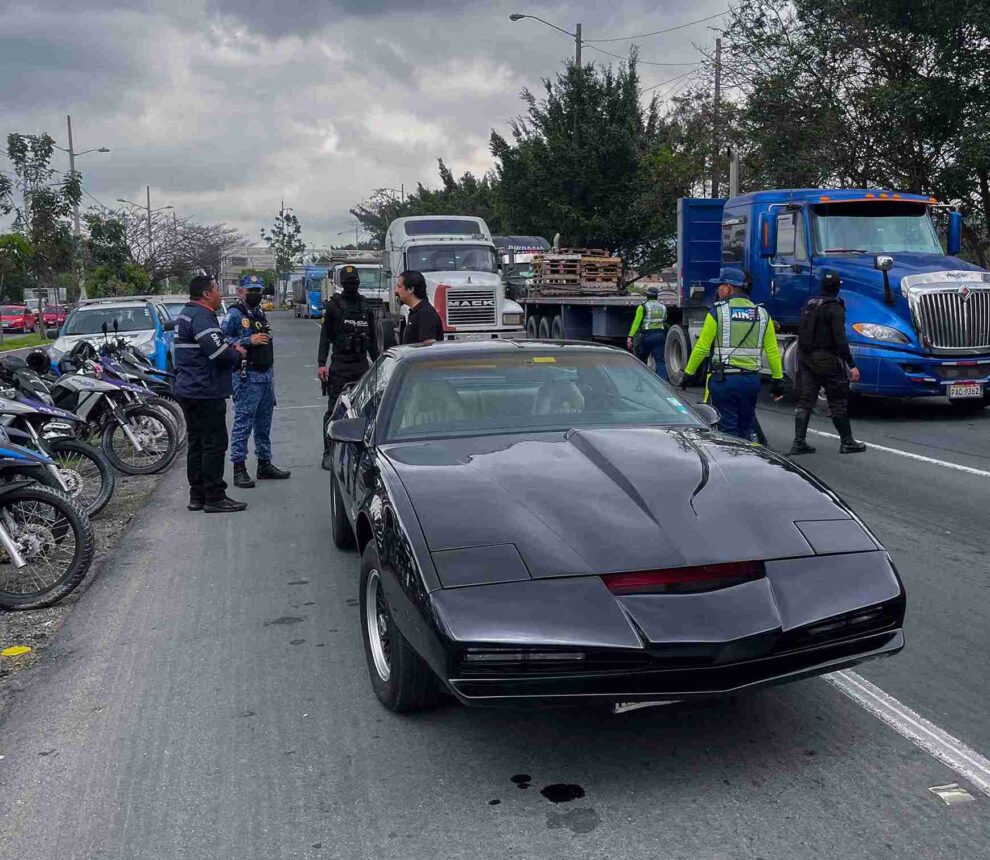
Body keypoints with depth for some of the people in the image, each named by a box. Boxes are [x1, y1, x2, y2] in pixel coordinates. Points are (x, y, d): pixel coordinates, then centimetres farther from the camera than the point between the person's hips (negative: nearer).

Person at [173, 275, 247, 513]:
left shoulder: (187, 314, 18)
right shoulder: (201, 317, -16)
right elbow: (219, 353, -25)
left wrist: (231, 349, 5)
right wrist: (238, 353, -5)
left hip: (189, 390, 11)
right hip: (205, 392, -11)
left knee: (197, 443, 14)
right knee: (214, 444, -6)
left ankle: (197, 495, 20)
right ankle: (214, 498, -3)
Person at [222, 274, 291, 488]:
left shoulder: (260, 313, 18)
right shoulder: (234, 314, -7)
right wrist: (249, 341, -20)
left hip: (266, 375, 8)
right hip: (247, 377, -8)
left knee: (264, 422, 14)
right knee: (243, 422, -7)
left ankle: (265, 464, 23)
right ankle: (239, 469, -3)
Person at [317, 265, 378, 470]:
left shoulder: (366, 306, 13)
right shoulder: (333, 306, 1)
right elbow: (325, 336, -1)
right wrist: (321, 364, -10)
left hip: (362, 365, 4)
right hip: (340, 365, -4)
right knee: (334, 410, -4)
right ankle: (329, 454, 0)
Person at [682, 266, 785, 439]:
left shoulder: (718, 312, -7)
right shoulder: (762, 314, 6)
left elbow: (701, 348, -7)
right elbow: (772, 351, 5)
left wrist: (688, 373, 2)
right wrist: (778, 379, 11)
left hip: (724, 379, -4)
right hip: (752, 379, 4)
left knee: (728, 429, 2)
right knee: (748, 428, 16)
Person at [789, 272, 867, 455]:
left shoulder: (810, 304, 12)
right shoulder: (834, 308, -12)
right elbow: (839, 339, -19)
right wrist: (851, 365, -18)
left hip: (805, 357, 7)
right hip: (825, 358, -7)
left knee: (805, 401, 7)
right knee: (838, 402, 3)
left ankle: (799, 443, 3)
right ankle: (846, 442, 10)